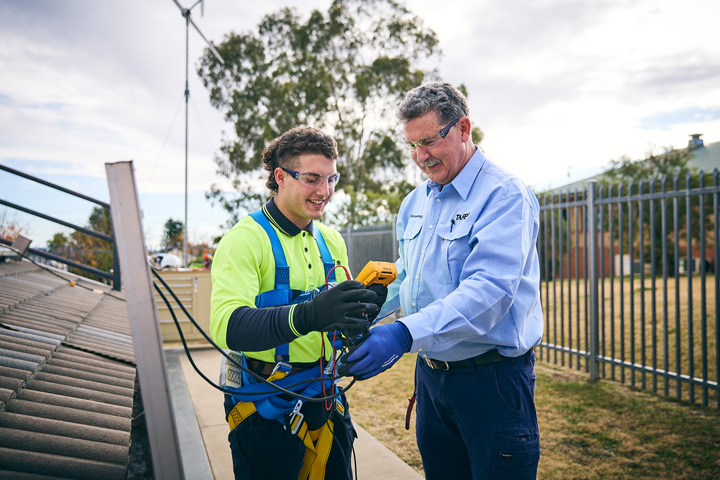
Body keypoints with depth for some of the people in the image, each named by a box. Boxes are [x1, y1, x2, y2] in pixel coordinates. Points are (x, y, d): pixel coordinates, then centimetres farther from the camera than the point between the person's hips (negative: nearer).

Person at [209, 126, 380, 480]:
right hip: (266, 409, -6)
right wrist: (306, 315, -44)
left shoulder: (332, 241, 9)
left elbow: (340, 311, 11)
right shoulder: (244, 240, -14)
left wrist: (365, 305, -12)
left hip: (325, 399, 6)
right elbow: (225, 326, -28)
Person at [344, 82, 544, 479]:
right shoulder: (414, 203, 10)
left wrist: (405, 334, -38)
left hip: (491, 377, -7)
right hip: (430, 373, 7)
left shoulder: (505, 195, -15)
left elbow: (489, 289, -28)